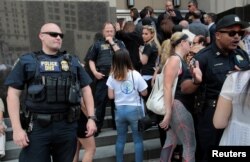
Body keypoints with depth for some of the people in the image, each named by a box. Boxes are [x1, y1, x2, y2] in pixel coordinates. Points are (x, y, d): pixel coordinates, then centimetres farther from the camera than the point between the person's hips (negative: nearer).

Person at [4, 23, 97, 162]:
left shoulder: (72, 61, 10)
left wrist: (91, 118, 2)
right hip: (37, 127, -2)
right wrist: (17, 128, -7)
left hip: (67, 126, 3)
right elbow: (13, 94, 0)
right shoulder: (27, 61, 3)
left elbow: (86, 89, 9)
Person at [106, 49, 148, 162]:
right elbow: (144, 93, -4)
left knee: (120, 138, 17)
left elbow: (110, 96, -2)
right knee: (138, 139, 11)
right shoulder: (135, 74, -10)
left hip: (119, 110, 3)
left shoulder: (112, 77, -6)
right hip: (134, 110, -2)